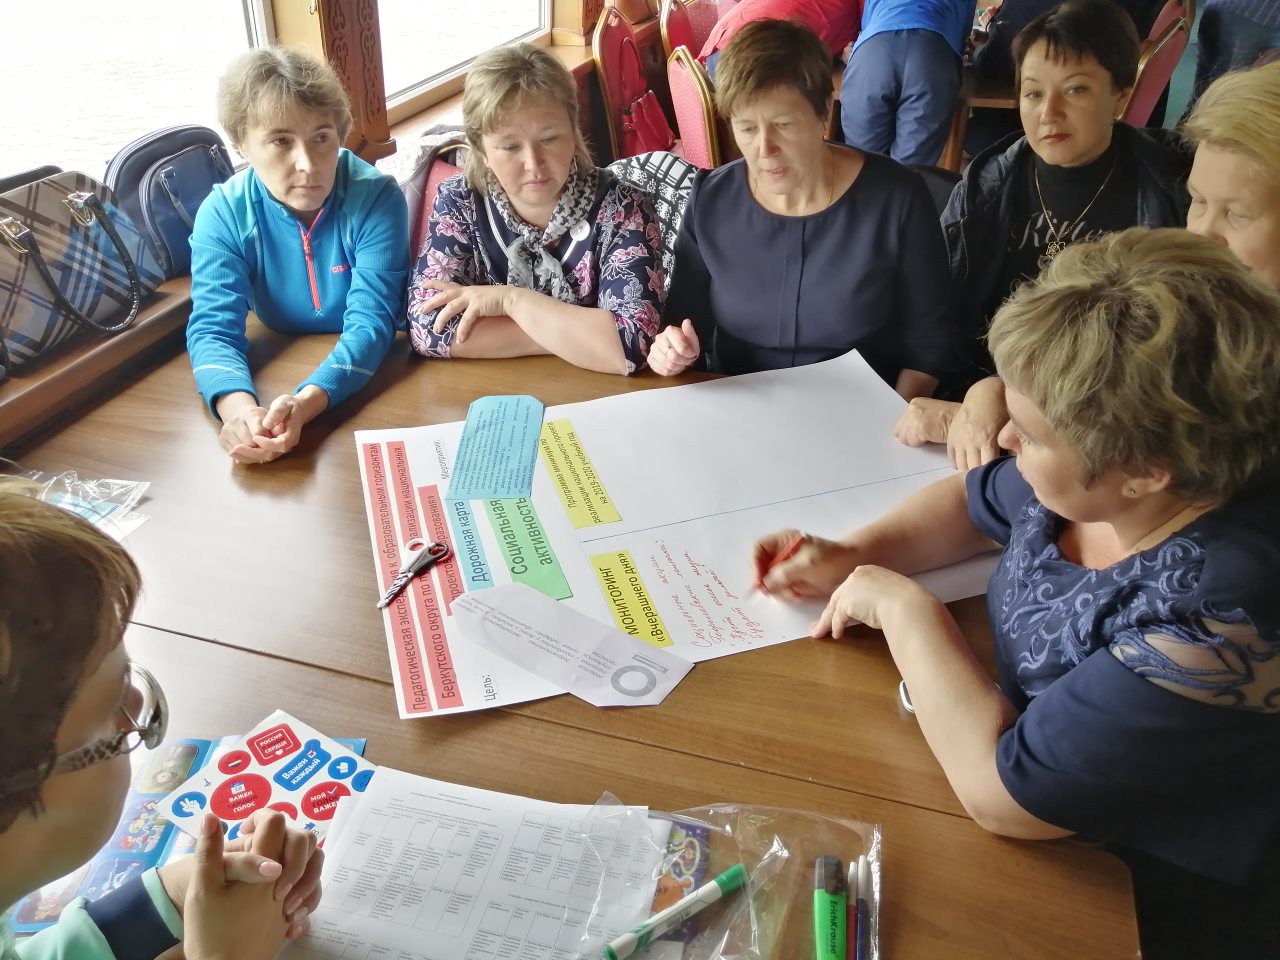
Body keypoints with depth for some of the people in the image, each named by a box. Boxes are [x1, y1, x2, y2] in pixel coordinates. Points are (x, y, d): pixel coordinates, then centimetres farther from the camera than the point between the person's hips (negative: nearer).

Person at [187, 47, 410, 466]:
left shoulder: (377, 198, -17)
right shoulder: (222, 214, -10)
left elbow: (371, 322, -23)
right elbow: (213, 327, -17)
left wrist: (304, 404, -41)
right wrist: (239, 408, -40)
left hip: (374, 381, -2)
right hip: (280, 379, 2)